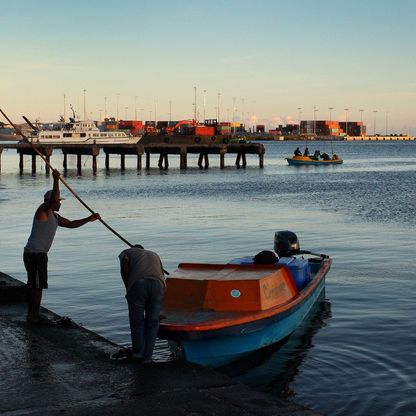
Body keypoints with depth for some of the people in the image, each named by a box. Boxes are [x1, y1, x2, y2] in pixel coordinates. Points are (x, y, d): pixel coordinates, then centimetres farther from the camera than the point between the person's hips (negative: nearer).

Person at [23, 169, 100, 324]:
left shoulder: (54, 216, 17)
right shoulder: (43, 210, -11)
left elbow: (71, 224, 21)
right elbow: (53, 198, -31)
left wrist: (89, 219, 13)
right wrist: (56, 179, -30)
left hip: (37, 254, 10)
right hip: (35, 254, -10)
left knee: (33, 285, 15)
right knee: (37, 285, -6)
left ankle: (32, 314, 22)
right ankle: (35, 316, 0)